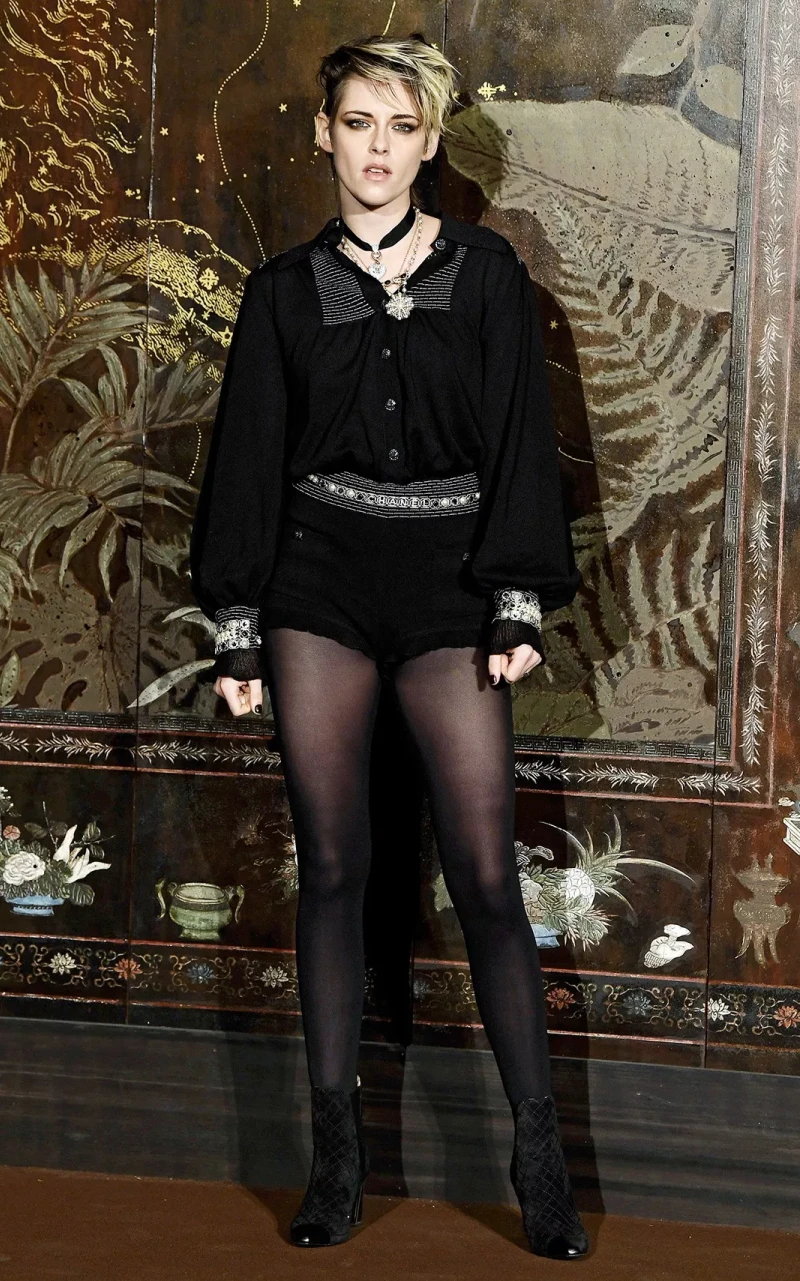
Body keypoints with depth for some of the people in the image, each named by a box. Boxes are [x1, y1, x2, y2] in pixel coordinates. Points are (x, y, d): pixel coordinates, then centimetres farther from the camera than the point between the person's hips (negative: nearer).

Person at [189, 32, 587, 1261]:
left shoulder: (486, 273, 4)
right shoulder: (287, 289, 7)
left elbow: (520, 440, 2)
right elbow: (248, 458, 8)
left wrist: (519, 603, -6)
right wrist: (238, 627, 4)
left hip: (447, 587, -1)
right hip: (318, 588, 1)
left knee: (486, 874, -5)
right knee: (331, 868, 3)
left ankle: (540, 1156, 3)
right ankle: (338, 1150, 11)